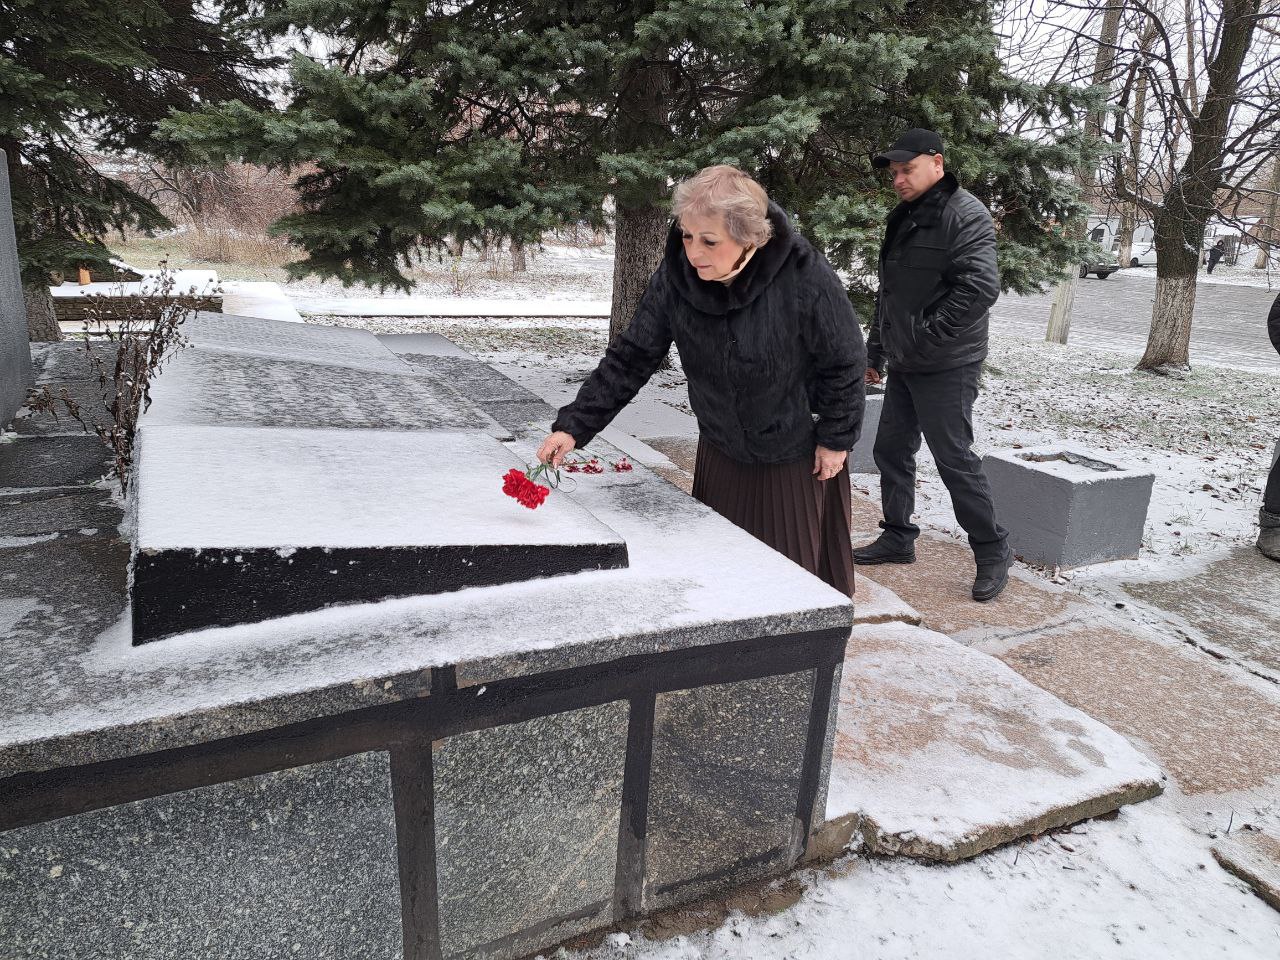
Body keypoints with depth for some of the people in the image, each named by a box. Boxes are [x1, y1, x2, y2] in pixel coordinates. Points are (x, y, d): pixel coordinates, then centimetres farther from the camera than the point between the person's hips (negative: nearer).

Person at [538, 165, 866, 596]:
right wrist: (574, 425, -20)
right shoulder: (675, 278, -16)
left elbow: (844, 360, -14)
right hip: (723, 453, 4)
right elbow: (630, 357, -12)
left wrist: (835, 439, -8)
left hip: (798, 455, -3)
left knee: (799, 567, 9)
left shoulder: (806, 277, -27)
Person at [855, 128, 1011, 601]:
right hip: (904, 365, 9)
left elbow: (980, 287, -24)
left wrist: (926, 335, -21)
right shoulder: (902, 219, 15)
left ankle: (992, 551, 10)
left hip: (945, 368, -9)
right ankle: (898, 538, 27)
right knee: (891, 450, 13)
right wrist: (875, 351, 21)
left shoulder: (965, 215, -12)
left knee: (954, 459, -5)